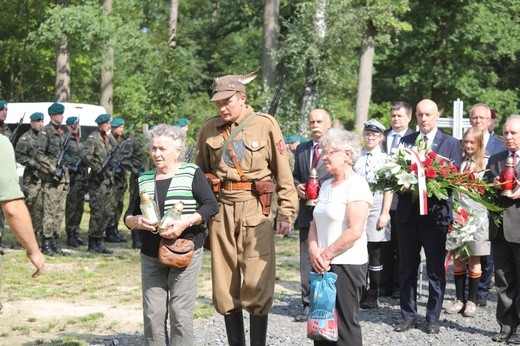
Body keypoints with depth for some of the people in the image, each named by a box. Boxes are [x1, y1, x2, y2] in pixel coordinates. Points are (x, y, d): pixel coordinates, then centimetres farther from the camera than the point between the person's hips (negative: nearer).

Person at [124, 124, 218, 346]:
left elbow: (211, 206, -7)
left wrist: (187, 221, -21)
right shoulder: (144, 179, 10)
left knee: (180, 313, -5)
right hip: (151, 256, 4)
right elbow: (128, 216, 14)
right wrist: (136, 221, -9)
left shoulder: (191, 173, -2)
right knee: (152, 315, 4)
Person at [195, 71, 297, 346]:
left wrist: (285, 214, -4)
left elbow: (283, 172, -1)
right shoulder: (209, 129, 6)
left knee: (257, 283, -4)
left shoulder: (265, 125, -3)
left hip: (255, 209, -3)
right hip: (221, 210, 3)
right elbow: (199, 172, 15)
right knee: (224, 284, 7)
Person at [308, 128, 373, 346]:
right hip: (323, 265, 8)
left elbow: (355, 231, -17)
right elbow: (315, 223, 15)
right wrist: (314, 250, -4)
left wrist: (326, 254, -12)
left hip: (347, 264, -8)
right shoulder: (326, 185, 15)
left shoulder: (356, 185, -9)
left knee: (345, 325, -4)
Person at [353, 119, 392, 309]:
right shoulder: (357, 158, 10)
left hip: (376, 208, -3)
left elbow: (388, 188, -3)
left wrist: (384, 213, -8)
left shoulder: (385, 159, 1)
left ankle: (372, 296, 10)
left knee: (375, 254, 3)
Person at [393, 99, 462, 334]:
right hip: (407, 211, 3)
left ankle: (433, 318, 15)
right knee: (407, 267, 9)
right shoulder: (405, 141, 8)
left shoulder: (451, 144, 1)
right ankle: (408, 316, 19)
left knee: (435, 269, 5)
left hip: (436, 212, -3)